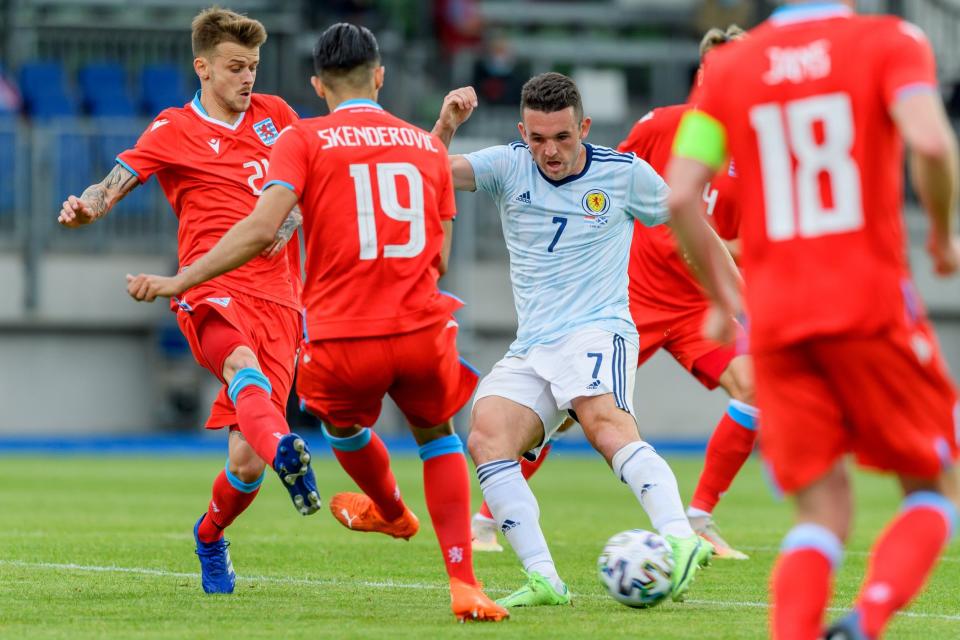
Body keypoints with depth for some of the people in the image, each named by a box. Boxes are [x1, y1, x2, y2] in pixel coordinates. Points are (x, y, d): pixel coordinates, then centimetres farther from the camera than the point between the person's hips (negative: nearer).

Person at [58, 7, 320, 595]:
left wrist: (290, 218, 6)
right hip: (214, 292, -3)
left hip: (278, 300, 3)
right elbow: (115, 184, -3)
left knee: (247, 463, -4)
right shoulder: (174, 131, 8)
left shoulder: (275, 115, 19)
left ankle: (210, 537, 26)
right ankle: (285, 451, -70)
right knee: (244, 366, -40)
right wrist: (86, 207, -27)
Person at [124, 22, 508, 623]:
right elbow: (438, 257, 15)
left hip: (342, 339, -2)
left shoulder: (305, 139, 1)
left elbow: (261, 230, -11)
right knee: (438, 436, 26)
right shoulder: (427, 145, 12)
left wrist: (179, 281, -6)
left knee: (344, 425, 31)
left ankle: (391, 511, 58)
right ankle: (464, 582, 11)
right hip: (422, 329, 2)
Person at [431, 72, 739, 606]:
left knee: (604, 421, -35)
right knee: (486, 437, -23)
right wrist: (446, 128, -25)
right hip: (531, 351, 4)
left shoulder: (625, 174, 2)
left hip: (598, 332, -4)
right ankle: (544, 579, -27)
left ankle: (682, 542, -51)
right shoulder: (509, 167, 6)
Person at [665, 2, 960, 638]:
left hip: (776, 322, 3)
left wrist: (721, 294, 16)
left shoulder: (727, 67, 11)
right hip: (873, 306, -3)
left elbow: (678, 195, 4)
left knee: (823, 510, 8)